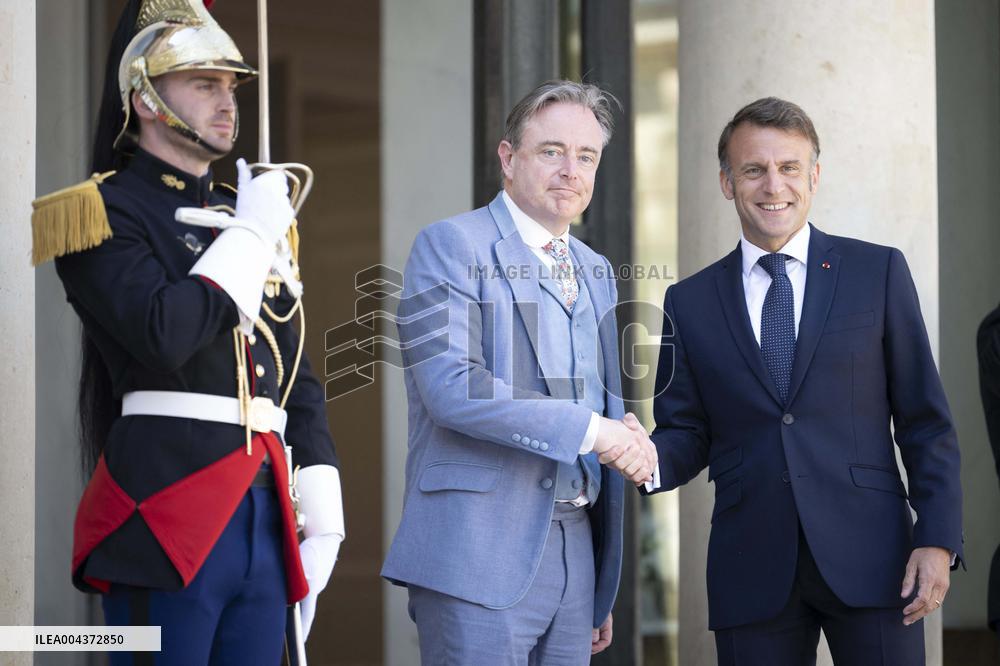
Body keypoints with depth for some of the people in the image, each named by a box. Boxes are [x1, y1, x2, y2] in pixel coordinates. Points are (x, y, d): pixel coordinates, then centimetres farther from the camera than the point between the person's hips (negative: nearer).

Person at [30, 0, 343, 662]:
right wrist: (252, 235, -8)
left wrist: (322, 515, 12)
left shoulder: (249, 215, 20)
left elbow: (300, 382, 21)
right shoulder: (106, 213, -2)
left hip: (264, 516, 7)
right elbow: (164, 335, -20)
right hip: (166, 516, -7)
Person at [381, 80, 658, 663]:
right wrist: (589, 429, -19)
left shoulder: (596, 272, 19)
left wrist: (605, 591, 22)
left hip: (576, 550, 7)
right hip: (480, 556, -7)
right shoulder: (451, 246, -3)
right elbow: (451, 388, -17)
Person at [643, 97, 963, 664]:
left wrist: (938, 539, -5)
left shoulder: (878, 272, 6)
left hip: (868, 558, -1)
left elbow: (924, 421, 4)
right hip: (752, 572, 2)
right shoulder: (690, 303, 10)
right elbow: (685, 435, 10)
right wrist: (647, 459, -13)